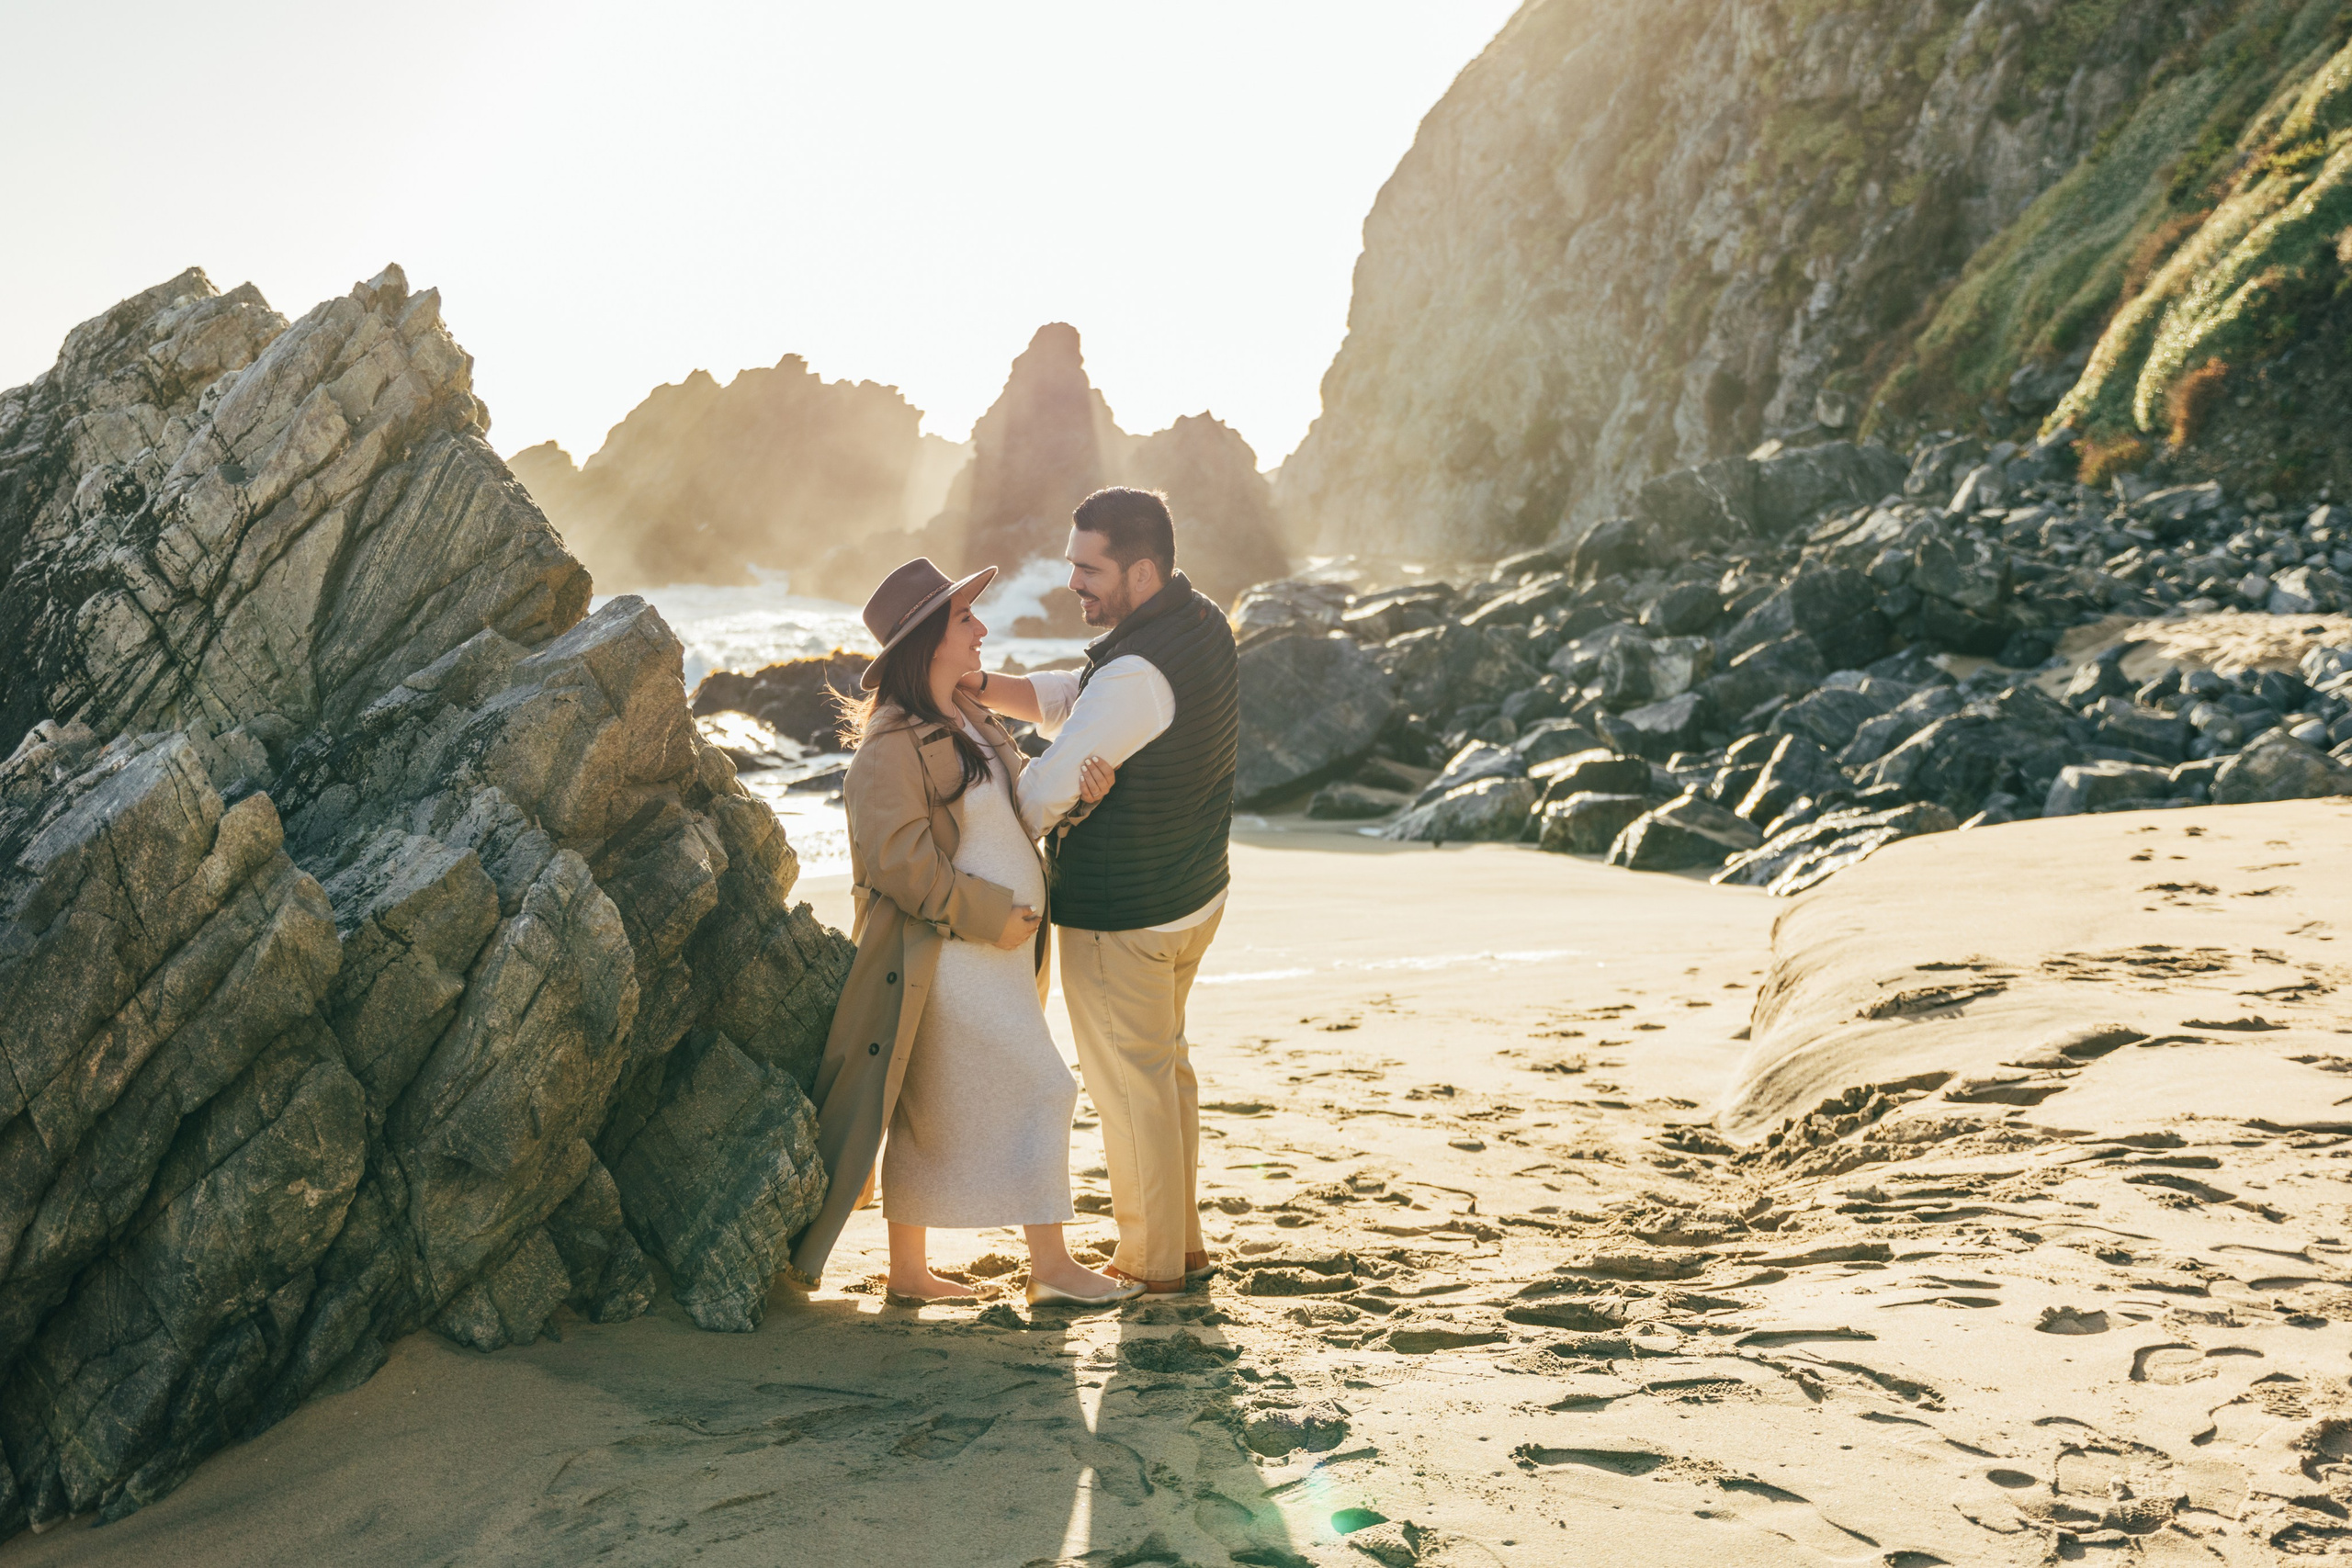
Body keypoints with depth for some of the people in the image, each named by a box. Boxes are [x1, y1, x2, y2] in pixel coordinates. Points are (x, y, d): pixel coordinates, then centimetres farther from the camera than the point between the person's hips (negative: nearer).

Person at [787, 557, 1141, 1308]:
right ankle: (1051, 1265, 7)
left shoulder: (967, 718, 12)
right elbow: (900, 862, -22)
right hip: (946, 957, -10)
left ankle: (909, 1272, 24)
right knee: (1038, 1093, -4)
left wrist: (1077, 786, -5)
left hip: (994, 948, 10)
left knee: (932, 1115, 14)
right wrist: (993, 916, -18)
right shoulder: (893, 745, -18)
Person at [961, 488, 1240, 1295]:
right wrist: (983, 686, -6)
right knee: (1166, 1063, 23)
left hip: (1121, 917, -9)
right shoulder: (1202, 622, 1)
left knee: (1131, 1084, 7)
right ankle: (1182, 1240, 36)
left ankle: (1151, 1264, 22)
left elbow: (1047, 794, -24)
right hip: (1192, 894, 9)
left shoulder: (1136, 674, -29)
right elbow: (1068, 699, 8)